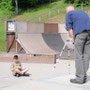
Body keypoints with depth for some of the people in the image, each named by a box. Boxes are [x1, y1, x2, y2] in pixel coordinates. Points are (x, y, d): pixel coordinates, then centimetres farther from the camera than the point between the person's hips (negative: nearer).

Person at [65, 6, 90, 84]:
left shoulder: (68, 14, 16)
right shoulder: (82, 12, 33)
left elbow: (69, 28, 6)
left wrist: (73, 38, 11)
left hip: (80, 33, -6)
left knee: (78, 56, -2)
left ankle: (79, 78, -5)